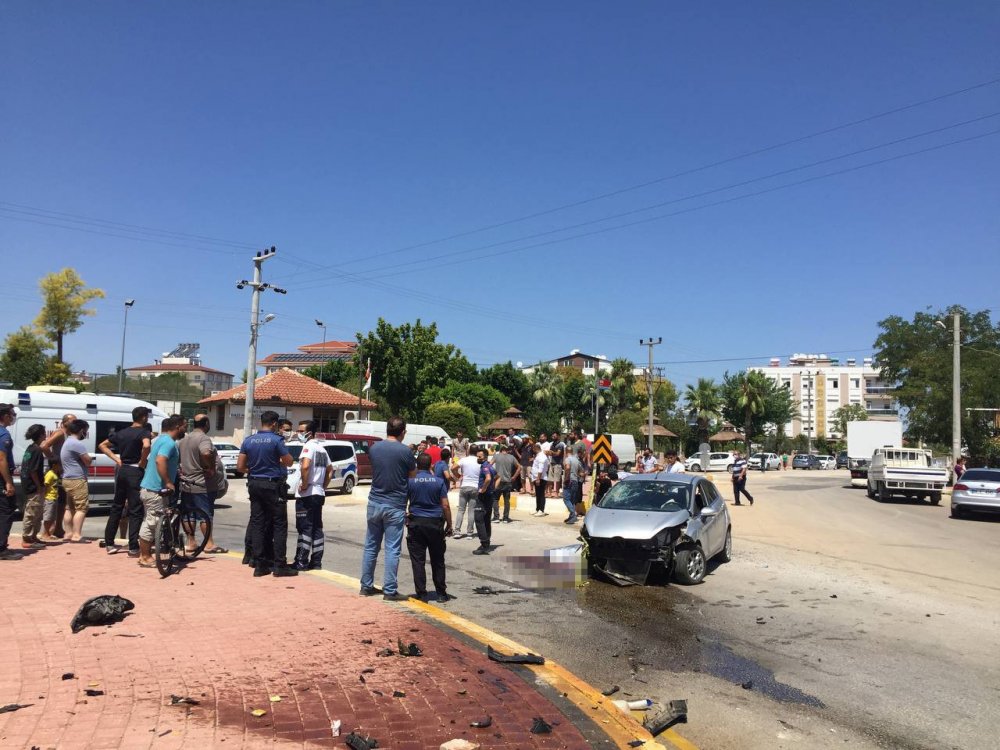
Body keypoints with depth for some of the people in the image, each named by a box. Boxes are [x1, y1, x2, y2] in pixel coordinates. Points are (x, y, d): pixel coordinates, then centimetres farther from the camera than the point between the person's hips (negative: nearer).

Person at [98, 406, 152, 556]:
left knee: (116, 507, 17)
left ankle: (109, 543, 22)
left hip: (122, 470, 7)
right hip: (135, 472, -7)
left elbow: (102, 445, 19)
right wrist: (142, 462, -16)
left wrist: (116, 459, 12)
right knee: (136, 511, -3)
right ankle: (133, 548, -2)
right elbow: (146, 445, -31)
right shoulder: (144, 432, -10)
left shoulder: (122, 432, 12)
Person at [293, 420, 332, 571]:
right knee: (317, 527, 9)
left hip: (306, 494, -8)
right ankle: (316, 561, 13)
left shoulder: (308, 446, -11)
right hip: (319, 494, 8)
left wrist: (304, 484, -19)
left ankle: (301, 562, 0)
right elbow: (330, 470, 21)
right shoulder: (321, 448, 15)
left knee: (304, 528, -4)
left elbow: (305, 466, -29)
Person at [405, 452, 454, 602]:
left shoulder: (409, 481, -2)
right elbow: (445, 506, -3)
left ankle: (422, 594, 4)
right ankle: (441, 593, 15)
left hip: (416, 523, -1)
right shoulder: (439, 481, -1)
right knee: (437, 560, 11)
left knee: (418, 560, 4)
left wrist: (403, 519, 14)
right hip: (435, 523, 1)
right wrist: (449, 525, 5)